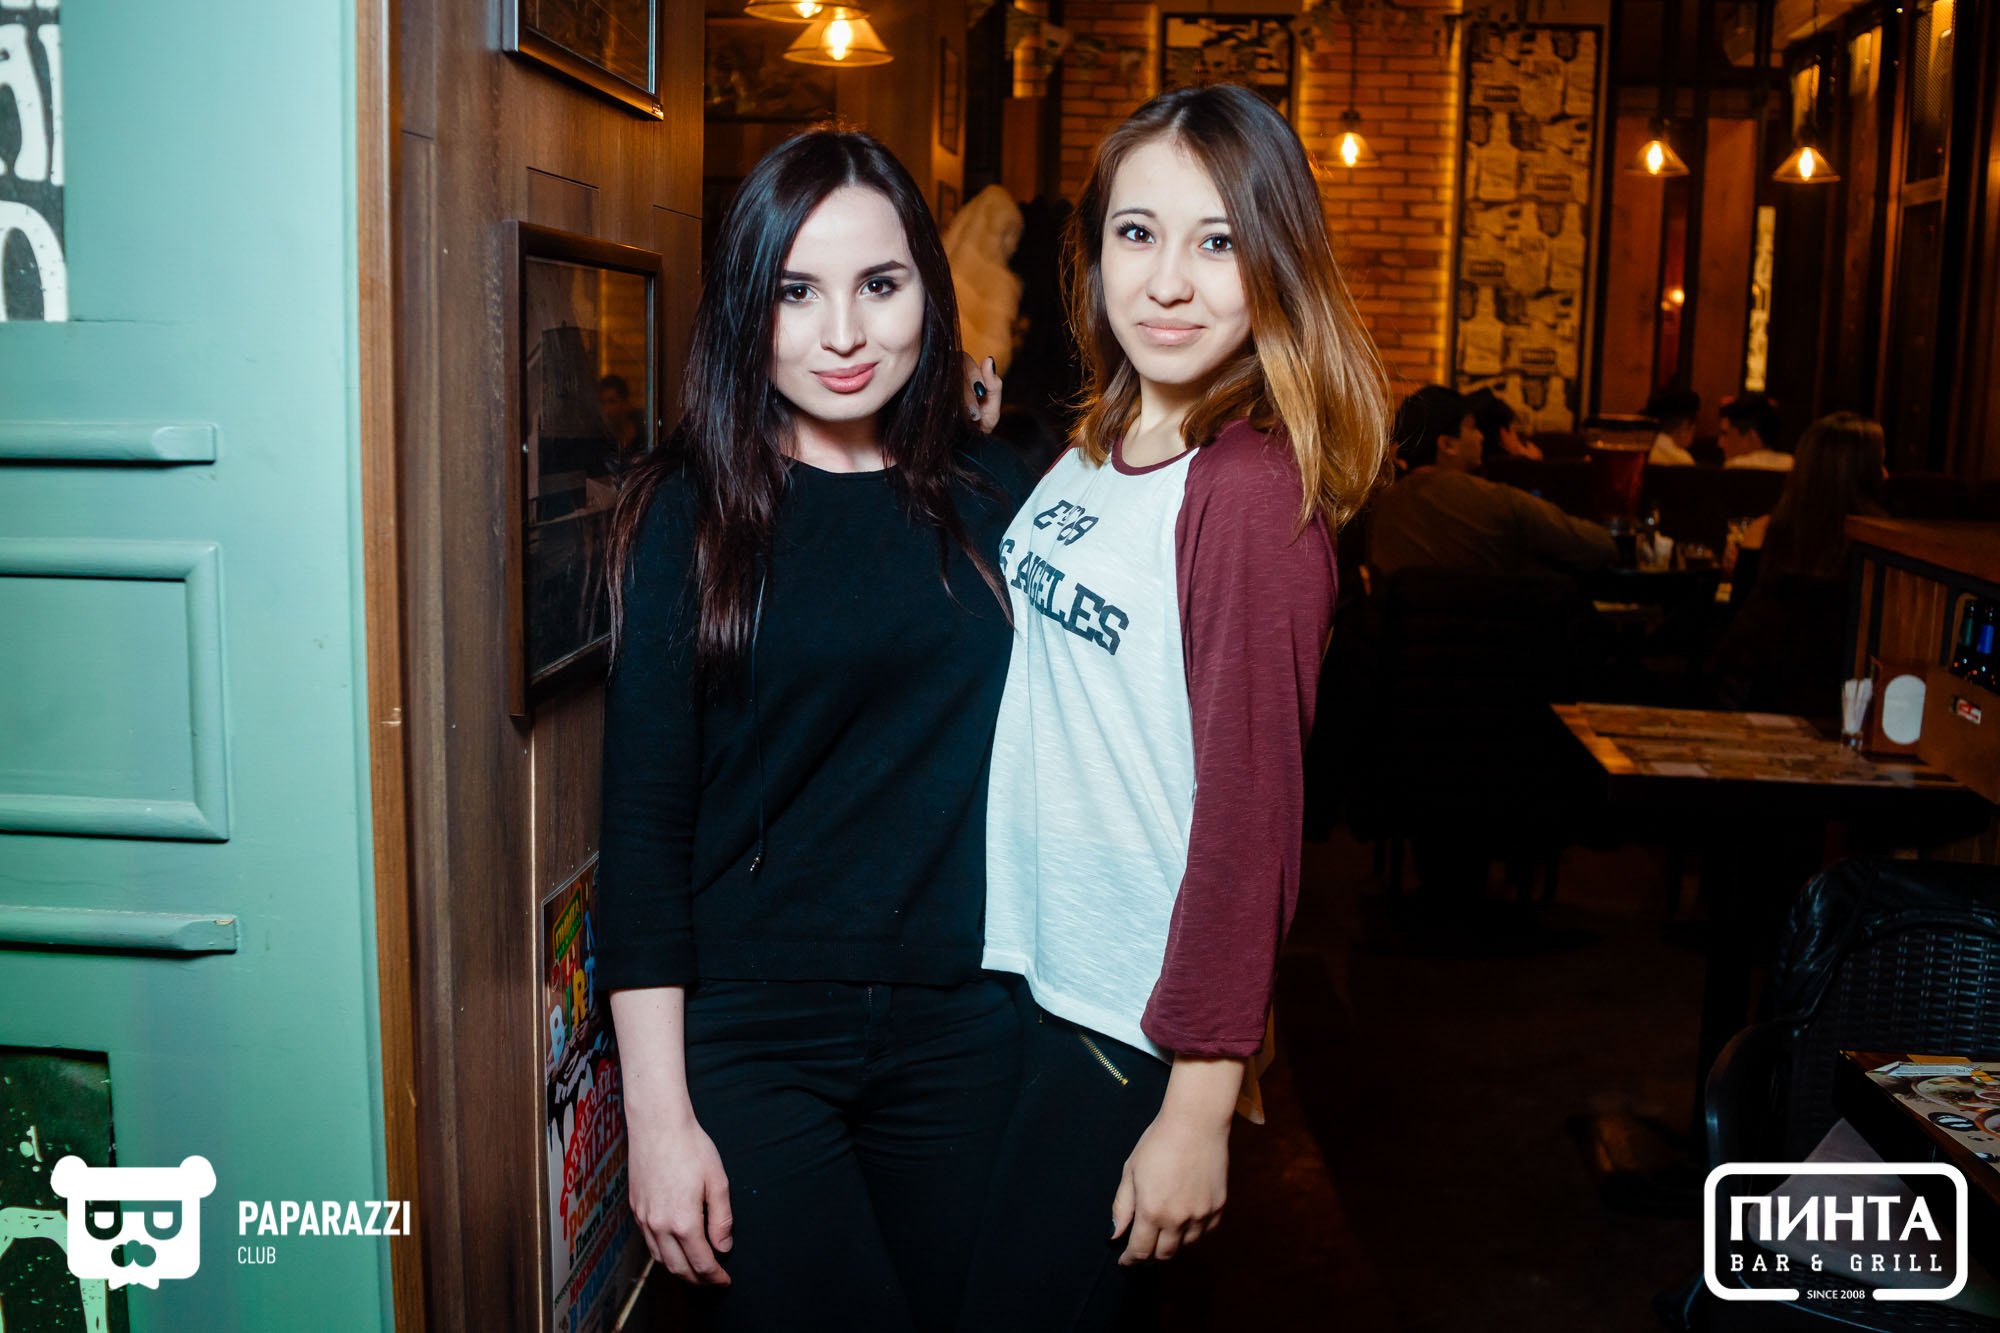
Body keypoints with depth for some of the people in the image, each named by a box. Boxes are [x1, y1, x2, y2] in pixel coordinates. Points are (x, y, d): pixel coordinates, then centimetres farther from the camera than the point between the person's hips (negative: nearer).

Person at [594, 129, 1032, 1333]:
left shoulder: (998, 498, 2)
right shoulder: (694, 510, -6)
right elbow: (643, 817, -8)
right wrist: (658, 1108, -10)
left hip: (963, 1028, 3)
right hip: (748, 1038, -3)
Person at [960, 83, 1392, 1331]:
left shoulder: (1252, 490, -19)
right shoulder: (1085, 458, 5)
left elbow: (1252, 808, -20)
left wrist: (1200, 1106, -19)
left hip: (1136, 1024, -8)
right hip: (1023, 972, 8)